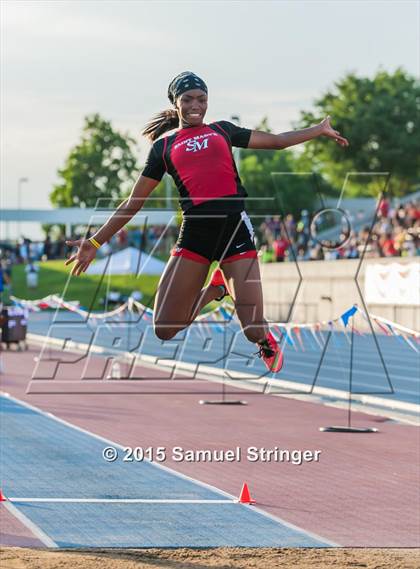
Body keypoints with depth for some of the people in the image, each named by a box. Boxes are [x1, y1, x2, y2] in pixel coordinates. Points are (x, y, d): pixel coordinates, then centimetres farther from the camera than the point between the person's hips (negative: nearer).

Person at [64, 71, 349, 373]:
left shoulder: (222, 130, 16)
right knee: (164, 330, -7)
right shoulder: (163, 146, 13)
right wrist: (95, 242, 9)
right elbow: (134, 202, 14)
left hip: (235, 226, -1)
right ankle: (216, 288, 21)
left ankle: (268, 344, 30)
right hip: (195, 232, 1)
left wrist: (319, 130, 18)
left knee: (254, 331, -11)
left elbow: (276, 141, 22)